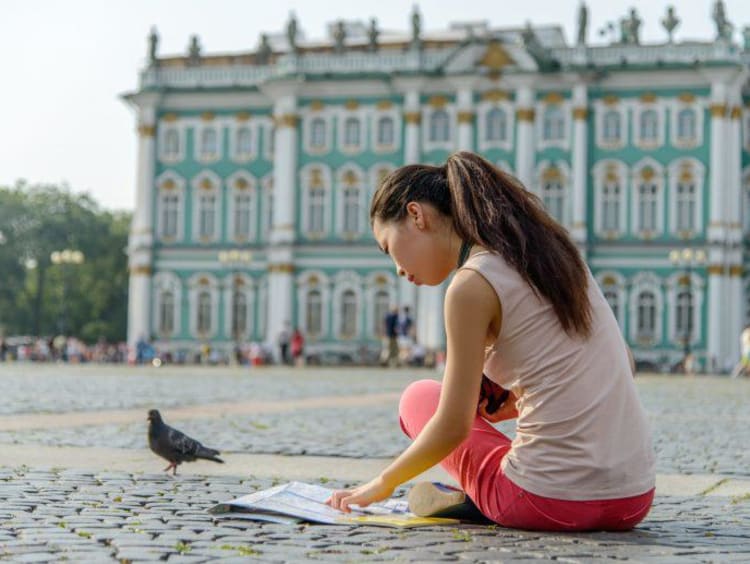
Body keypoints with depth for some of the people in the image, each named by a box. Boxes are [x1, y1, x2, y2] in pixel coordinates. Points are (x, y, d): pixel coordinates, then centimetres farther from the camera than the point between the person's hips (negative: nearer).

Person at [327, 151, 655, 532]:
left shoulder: (472, 285, -10)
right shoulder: (550, 249, 11)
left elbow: (454, 426, -8)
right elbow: (619, 365, 17)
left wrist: (384, 483, 8)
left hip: (552, 504, -6)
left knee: (419, 397, 21)